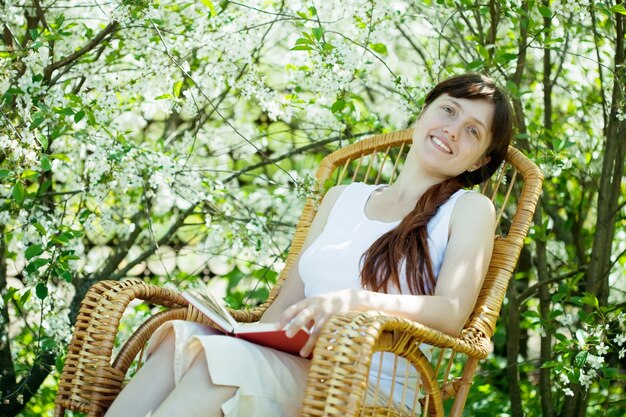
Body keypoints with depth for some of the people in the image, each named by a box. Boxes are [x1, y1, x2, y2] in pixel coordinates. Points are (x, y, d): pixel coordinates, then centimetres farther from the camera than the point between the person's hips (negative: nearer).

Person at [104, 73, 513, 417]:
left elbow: (452, 312, -7)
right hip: (297, 366, 5)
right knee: (180, 339, -28)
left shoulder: (469, 209, 9)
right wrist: (252, 338, -4)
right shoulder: (342, 198, 24)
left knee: (223, 359, -33)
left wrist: (356, 301, -25)